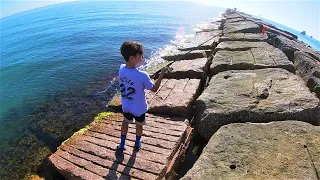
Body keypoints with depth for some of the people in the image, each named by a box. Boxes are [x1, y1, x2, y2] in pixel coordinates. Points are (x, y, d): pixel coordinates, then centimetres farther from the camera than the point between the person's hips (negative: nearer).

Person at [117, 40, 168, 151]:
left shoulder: (121, 68, -15)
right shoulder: (142, 75, -33)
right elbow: (154, 89, -19)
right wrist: (162, 74, -15)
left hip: (126, 106, 4)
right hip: (138, 108, -4)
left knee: (125, 122, 30)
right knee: (139, 125, 24)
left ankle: (122, 144, 42)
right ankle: (137, 144, 46)